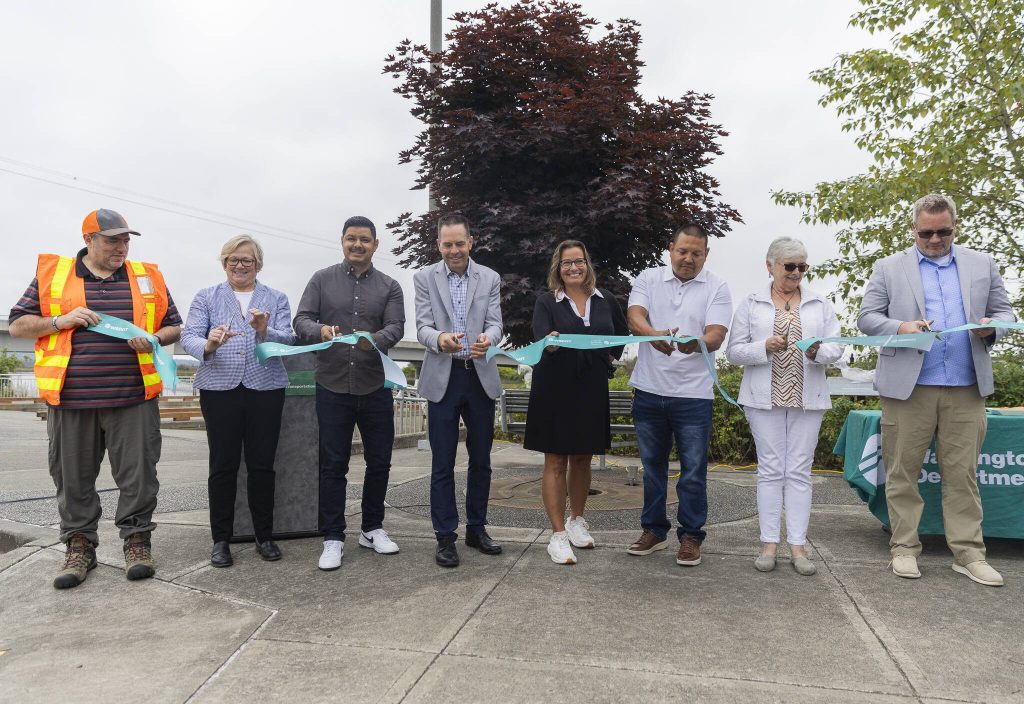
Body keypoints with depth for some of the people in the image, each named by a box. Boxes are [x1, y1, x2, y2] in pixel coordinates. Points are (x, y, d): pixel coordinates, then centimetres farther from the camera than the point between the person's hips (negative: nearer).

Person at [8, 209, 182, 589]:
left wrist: (155, 338, -7)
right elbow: (18, 325, 9)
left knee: (138, 474, 1)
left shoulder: (147, 276, 10)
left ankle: (137, 541, 15)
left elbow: (175, 325, 14)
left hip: (133, 399, 0)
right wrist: (59, 321, -8)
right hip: (71, 400, 0)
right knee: (73, 478, 8)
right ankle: (79, 545, 22)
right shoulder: (51, 273, 8)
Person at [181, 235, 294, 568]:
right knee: (223, 465, 2)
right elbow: (189, 336, -3)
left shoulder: (276, 299, 11)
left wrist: (264, 331, -24)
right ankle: (221, 540, 14)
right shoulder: (206, 298, 11)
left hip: (265, 388, 0)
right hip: (220, 388, 0)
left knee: (262, 464, 4)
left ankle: (265, 536, 17)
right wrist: (208, 345, -25)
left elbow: (287, 340, -3)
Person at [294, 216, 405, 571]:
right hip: (333, 388, -1)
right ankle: (333, 538, 13)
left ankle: (372, 528, 27)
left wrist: (375, 339, -28)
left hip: (375, 388, 2)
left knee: (379, 462, 10)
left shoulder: (389, 287, 6)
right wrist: (320, 330, -25)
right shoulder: (322, 279, 5)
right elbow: (301, 320, -1)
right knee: (333, 465, 3)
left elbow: (396, 327, -5)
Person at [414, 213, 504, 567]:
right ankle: (445, 537, 10)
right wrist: (440, 338, -28)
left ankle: (476, 528, 25)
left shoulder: (490, 278, 7)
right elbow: (422, 328, -4)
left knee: (481, 459, 11)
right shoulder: (424, 277, 2)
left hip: (481, 376, 2)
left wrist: (486, 338, -25)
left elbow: (495, 324, -1)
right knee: (443, 463, 0)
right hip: (443, 378, -2)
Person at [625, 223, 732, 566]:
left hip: (693, 394, -2)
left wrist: (696, 343, -36)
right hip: (649, 390, 2)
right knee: (652, 464, 14)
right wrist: (655, 336, -35)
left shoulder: (717, 288, 0)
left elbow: (716, 335, -12)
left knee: (693, 470, 2)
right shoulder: (648, 279, 4)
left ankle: (690, 535, 17)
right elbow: (634, 318, -12)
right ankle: (654, 529, 27)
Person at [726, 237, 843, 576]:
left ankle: (798, 545, 9)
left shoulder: (820, 304, 10)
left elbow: (836, 347, 4)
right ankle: (769, 543, 9)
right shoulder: (751, 304, 5)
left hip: (807, 398, 2)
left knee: (799, 471, 4)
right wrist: (764, 347, -16)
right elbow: (734, 351, 1)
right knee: (770, 469, 2)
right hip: (765, 397, -1)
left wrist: (819, 352, -18)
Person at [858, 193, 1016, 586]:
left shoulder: (982, 265, 15)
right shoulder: (889, 269, 7)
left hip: (966, 389, 2)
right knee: (902, 473, 3)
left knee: (963, 475, 5)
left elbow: (1004, 312, 15)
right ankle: (904, 548, 13)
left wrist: (991, 327, -8)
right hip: (907, 387, -2)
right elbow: (866, 318, 3)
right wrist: (900, 327, -16)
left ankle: (968, 553, 13)